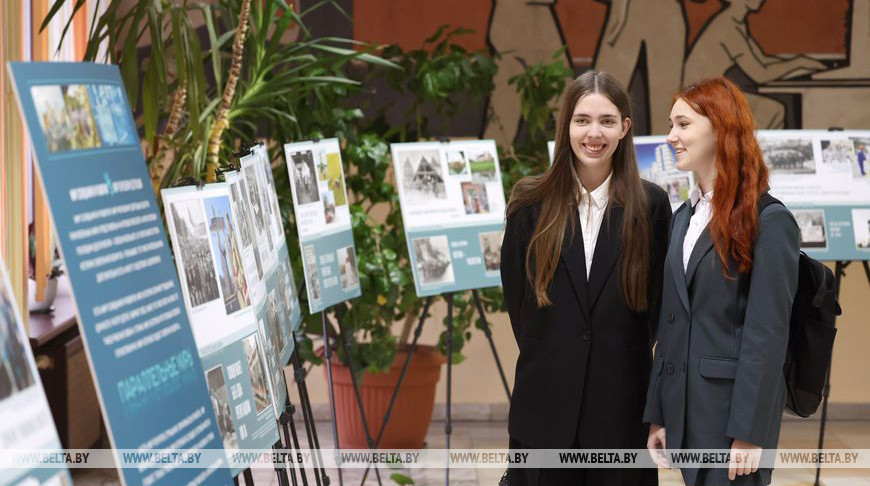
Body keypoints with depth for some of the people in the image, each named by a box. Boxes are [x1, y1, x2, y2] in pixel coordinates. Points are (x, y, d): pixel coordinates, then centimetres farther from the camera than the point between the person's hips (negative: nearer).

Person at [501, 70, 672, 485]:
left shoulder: (650, 204, -1)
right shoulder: (530, 202, 1)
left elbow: (660, 302, 5)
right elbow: (515, 296, 7)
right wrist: (550, 357, 9)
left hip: (621, 402, 0)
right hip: (546, 400, 1)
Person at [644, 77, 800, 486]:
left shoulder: (769, 222, -10)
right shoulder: (684, 217, 12)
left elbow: (768, 334, -14)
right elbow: (670, 325, 11)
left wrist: (748, 433, -18)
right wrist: (658, 415, 9)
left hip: (733, 409, -7)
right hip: (684, 413, 7)